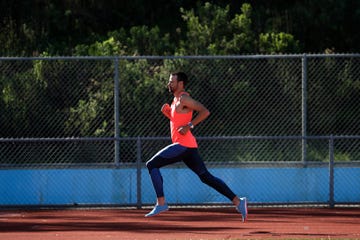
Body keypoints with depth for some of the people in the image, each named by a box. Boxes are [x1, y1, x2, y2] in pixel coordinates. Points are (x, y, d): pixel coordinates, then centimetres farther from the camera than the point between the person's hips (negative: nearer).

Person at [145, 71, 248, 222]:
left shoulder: (184, 99, -9)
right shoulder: (176, 100, 20)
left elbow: (205, 112, -19)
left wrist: (189, 126, -22)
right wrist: (167, 113, 14)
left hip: (183, 145, -10)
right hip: (188, 147, 10)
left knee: (152, 165, -7)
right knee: (206, 177, 6)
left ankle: (161, 203, -10)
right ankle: (237, 201, 0)